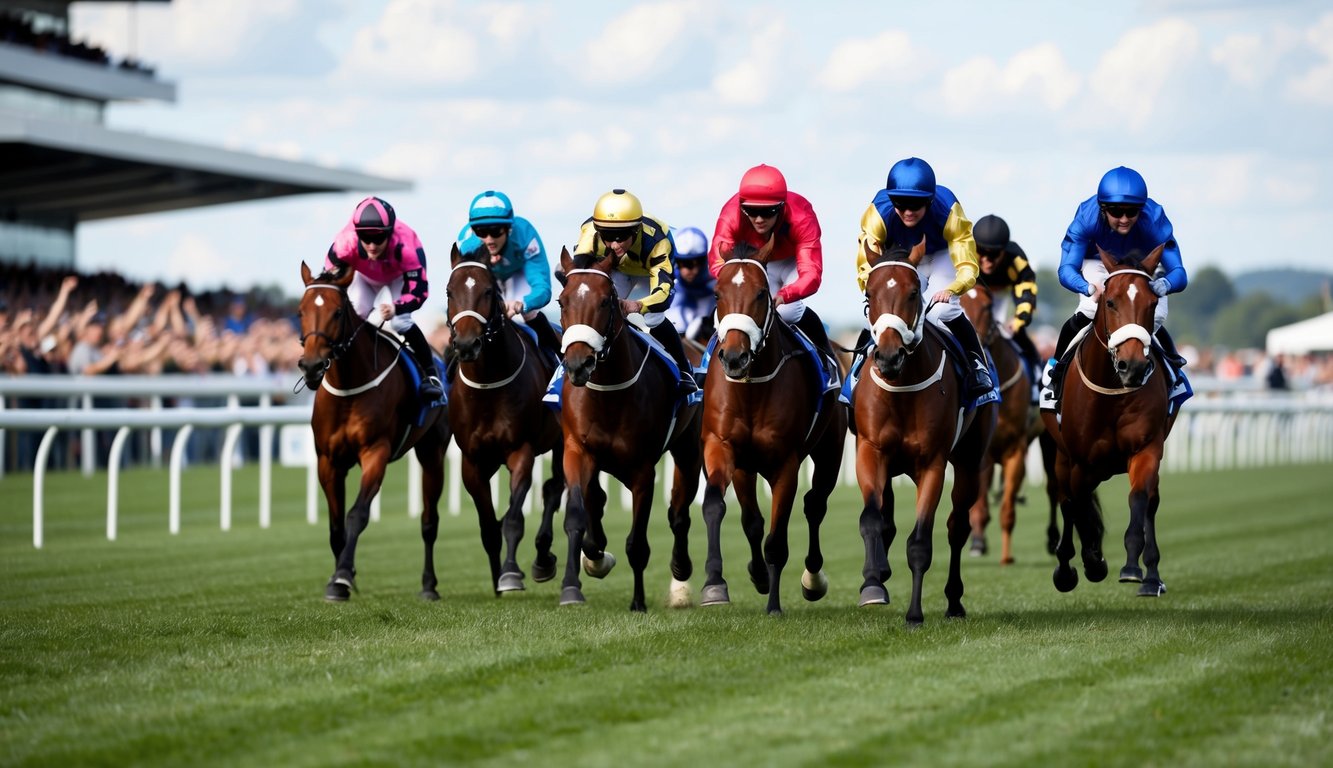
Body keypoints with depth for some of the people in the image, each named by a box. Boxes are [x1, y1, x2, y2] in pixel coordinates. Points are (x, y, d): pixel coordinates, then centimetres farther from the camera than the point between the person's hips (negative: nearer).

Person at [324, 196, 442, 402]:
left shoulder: (406, 245, -46)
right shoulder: (345, 243, -42)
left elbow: (418, 290, -41)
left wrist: (396, 308, -60)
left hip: (400, 276, -2)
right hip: (365, 276, 3)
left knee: (399, 323, -19)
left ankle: (430, 372, -1)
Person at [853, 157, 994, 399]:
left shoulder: (949, 213, -37)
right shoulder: (878, 214, -34)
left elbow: (968, 266, -39)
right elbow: (866, 267, -31)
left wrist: (952, 289, -60)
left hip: (941, 255, -2)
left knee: (941, 309, -25)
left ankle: (977, 363, -6)